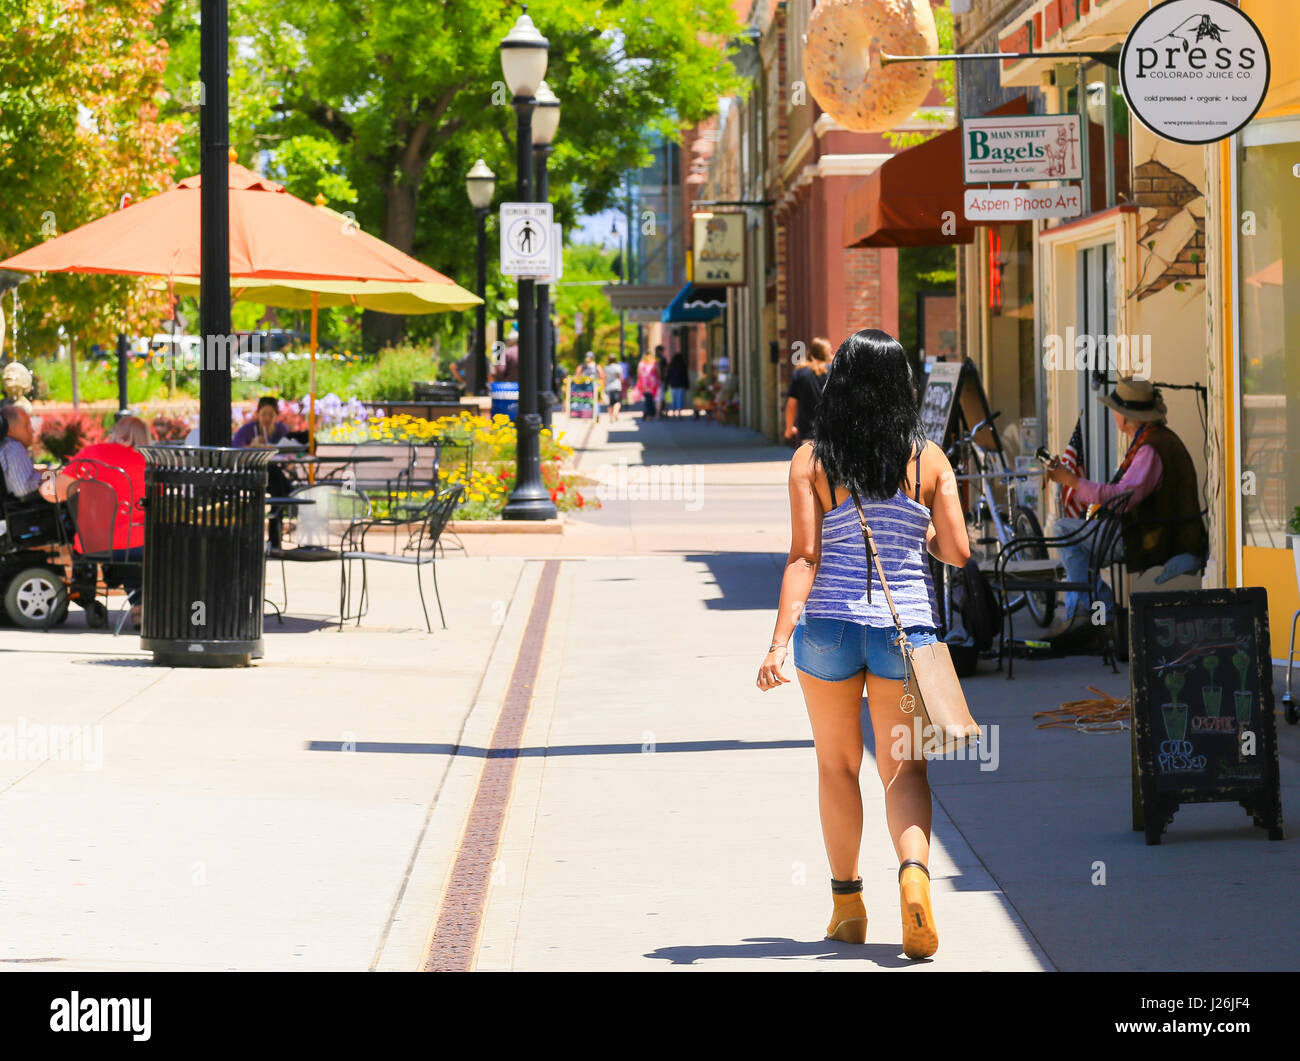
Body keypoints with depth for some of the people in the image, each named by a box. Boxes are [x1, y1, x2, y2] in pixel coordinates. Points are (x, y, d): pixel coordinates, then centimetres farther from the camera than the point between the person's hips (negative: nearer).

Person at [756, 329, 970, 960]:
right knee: (903, 768, 6)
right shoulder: (928, 459, 0)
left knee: (837, 765, 15)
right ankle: (914, 870, -22)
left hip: (828, 622, 0)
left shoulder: (811, 459, -4)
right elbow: (957, 552, -1)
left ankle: (847, 905, 20)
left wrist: (779, 641, -14)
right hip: (905, 623, 0)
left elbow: (804, 554, -11)